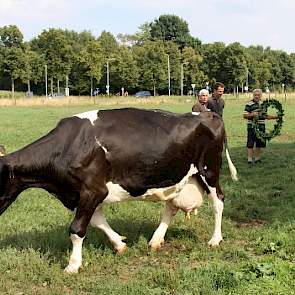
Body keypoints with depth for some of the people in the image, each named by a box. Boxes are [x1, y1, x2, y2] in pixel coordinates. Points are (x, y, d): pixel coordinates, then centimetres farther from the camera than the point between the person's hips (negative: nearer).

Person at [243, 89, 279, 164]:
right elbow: (244, 115, -8)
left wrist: (276, 117, 13)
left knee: (259, 143, 11)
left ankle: (257, 158, 22)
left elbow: (266, 116, 22)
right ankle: (250, 159, 1)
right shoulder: (249, 104, -6)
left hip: (261, 127, 6)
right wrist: (252, 114, -26)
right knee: (250, 144, -4)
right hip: (252, 127, -6)